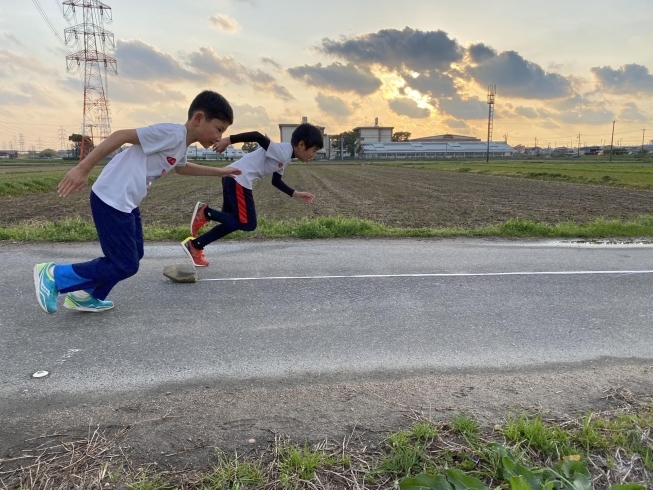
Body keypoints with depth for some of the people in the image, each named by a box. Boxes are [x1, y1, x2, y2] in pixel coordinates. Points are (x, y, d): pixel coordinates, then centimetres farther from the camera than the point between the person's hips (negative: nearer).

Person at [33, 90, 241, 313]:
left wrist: (218, 172, 36)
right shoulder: (172, 133, -18)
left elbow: (180, 167, 36)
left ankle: (86, 295, 30)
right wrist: (82, 168, -27)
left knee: (134, 255, 16)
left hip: (127, 203, 10)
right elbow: (122, 135, -23)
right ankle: (53, 275, 9)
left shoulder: (181, 146, 12)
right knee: (125, 265, -4)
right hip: (111, 201, -10)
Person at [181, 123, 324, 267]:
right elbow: (257, 136, -24)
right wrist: (229, 140, -26)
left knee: (233, 222, 14)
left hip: (234, 179, 10)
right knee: (248, 224, -5)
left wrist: (296, 194, 19)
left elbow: (276, 181, 24)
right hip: (237, 179, -10)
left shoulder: (285, 157, 16)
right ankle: (205, 212, -1)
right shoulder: (283, 152, -14)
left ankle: (195, 245, 18)